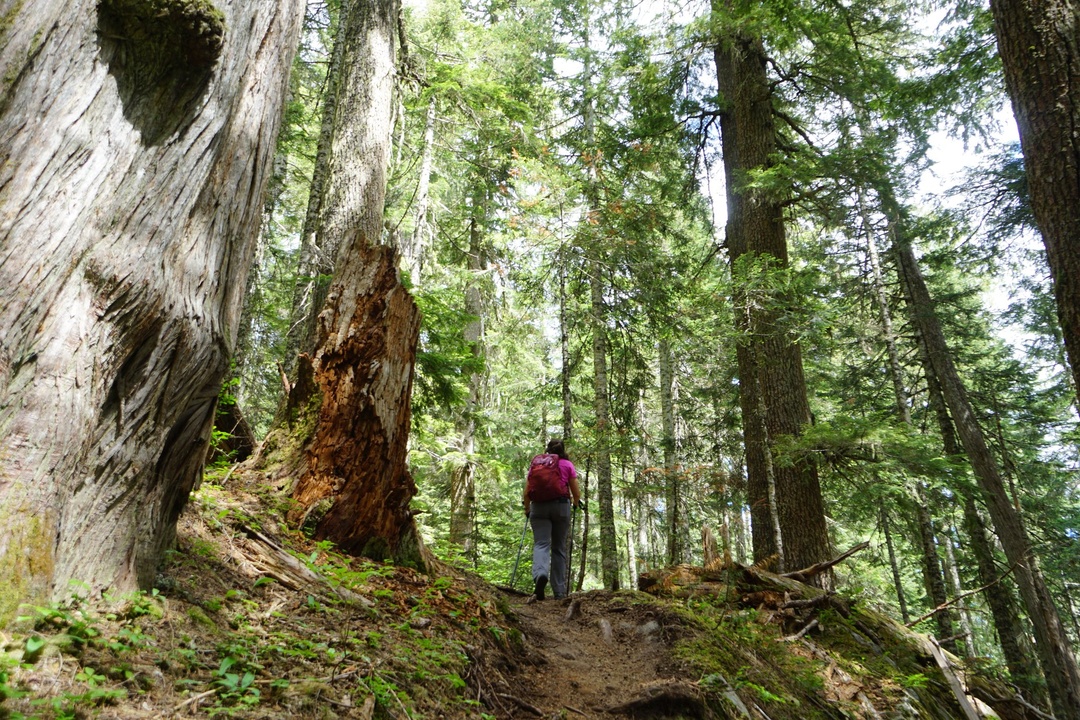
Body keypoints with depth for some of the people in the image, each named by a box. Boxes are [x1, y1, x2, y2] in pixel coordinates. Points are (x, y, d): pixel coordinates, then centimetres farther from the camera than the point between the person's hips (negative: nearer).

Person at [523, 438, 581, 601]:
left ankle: (540, 574, -39)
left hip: (539, 506, 0)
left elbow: (527, 491, 8)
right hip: (561, 506, 0)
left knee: (541, 544, -8)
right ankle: (559, 591, 8)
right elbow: (576, 492, 5)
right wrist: (576, 503, 26)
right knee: (559, 548, 8)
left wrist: (527, 508, 23)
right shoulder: (568, 465, 8)